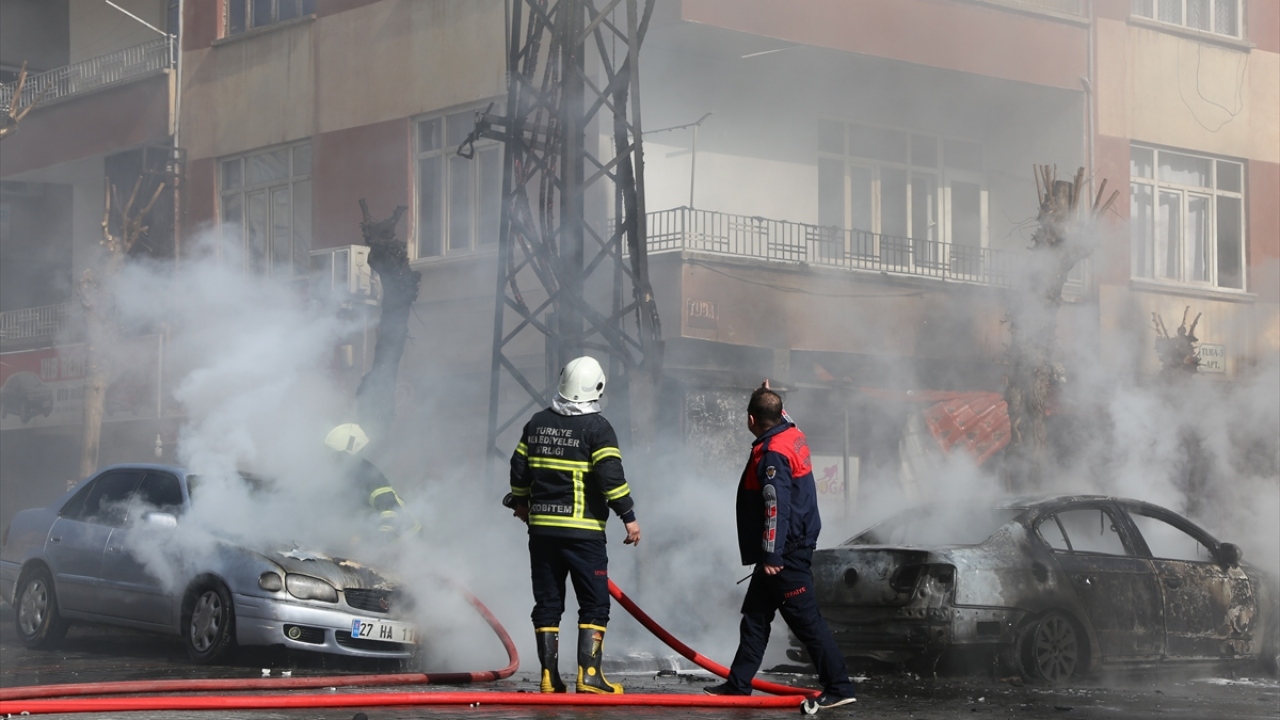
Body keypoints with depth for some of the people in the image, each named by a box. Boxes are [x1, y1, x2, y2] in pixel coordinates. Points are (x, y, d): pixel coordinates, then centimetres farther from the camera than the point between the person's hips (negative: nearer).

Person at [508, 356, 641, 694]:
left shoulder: (538, 422, 9)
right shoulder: (597, 427, -8)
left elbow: (519, 468, 14)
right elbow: (611, 475, -15)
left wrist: (521, 503, 30)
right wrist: (629, 517, -10)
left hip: (542, 527, 5)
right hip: (583, 530, -5)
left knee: (547, 603, 10)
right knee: (594, 603, 0)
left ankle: (550, 678, 8)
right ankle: (589, 675, -8)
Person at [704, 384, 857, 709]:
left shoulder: (772, 454, -21)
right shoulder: (793, 435, 6)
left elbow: (776, 509, -25)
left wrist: (771, 555, -23)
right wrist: (770, 399, 35)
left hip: (785, 552, -10)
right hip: (792, 546, 10)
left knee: (805, 619, -6)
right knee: (755, 615, 14)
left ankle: (839, 687, -3)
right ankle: (738, 684, 20)